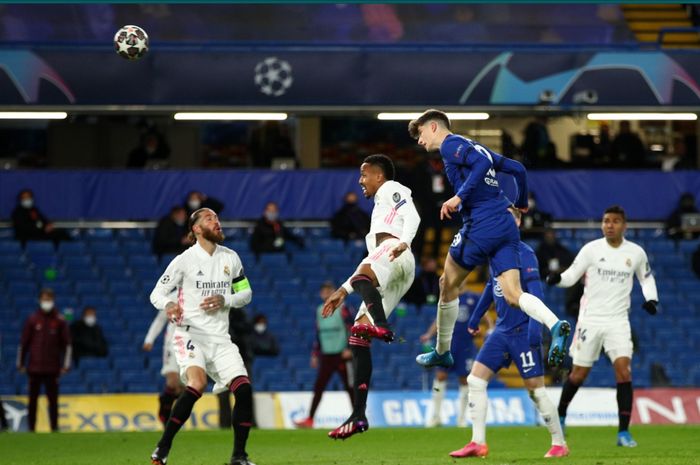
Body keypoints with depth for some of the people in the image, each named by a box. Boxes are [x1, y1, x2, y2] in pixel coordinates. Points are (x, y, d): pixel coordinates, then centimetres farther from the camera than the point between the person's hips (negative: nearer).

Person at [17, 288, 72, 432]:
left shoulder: (60, 321, 3)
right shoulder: (32, 320, 4)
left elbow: (67, 344, 4)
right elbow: (23, 343, 8)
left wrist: (66, 365, 0)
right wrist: (20, 363, 6)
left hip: (53, 368, -1)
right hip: (34, 367, 1)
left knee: (53, 399, 0)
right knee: (33, 399, 3)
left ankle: (54, 427, 5)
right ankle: (31, 428, 8)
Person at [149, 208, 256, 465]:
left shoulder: (230, 258, 9)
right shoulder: (184, 260, -4)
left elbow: (246, 292, 17)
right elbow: (157, 293, 0)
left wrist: (225, 300, -4)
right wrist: (168, 304, -24)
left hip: (220, 338, 5)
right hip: (190, 334, -5)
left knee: (244, 389, -11)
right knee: (197, 385, -30)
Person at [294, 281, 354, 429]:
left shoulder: (342, 309, -5)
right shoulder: (320, 310, 11)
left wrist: (350, 349, -17)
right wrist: (315, 355, 15)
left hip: (342, 355, -5)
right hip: (326, 356, 5)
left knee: (350, 387, 0)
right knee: (318, 387, -2)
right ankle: (310, 419, -2)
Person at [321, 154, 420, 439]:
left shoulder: (392, 190, 15)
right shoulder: (379, 210, 42)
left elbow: (412, 215, -6)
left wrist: (404, 242, -26)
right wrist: (343, 291, 41)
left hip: (396, 255, -9)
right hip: (387, 279, 9)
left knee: (362, 277, -40)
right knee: (357, 336, 1)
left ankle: (382, 327, -67)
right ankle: (358, 415, -3)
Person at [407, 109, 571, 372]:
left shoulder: (450, 145, -1)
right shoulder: (474, 148, 24)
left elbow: (482, 162, -20)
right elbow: (517, 169, 26)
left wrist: (459, 197, -21)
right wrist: (521, 204, 39)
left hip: (481, 225, -8)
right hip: (507, 225, 8)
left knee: (449, 284, 13)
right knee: (513, 295, -2)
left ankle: (442, 352, 24)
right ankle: (556, 326, -28)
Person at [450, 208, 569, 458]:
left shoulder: (524, 254, -12)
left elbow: (536, 292, -20)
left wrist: (534, 326, -30)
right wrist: (476, 316, 30)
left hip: (522, 332, -8)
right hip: (501, 331, 8)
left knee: (536, 390, -3)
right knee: (475, 380, 0)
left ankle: (559, 444, 11)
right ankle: (478, 443, 1)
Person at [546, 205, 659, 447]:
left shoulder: (636, 253, 2)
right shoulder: (591, 249, -3)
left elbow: (646, 277, 19)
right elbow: (572, 275, -1)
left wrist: (651, 298, 1)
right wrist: (557, 278, -23)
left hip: (618, 322, 1)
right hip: (590, 319, -1)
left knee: (623, 371, -15)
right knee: (579, 373, 5)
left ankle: (623, 432, -10)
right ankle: (561, 414, 33)